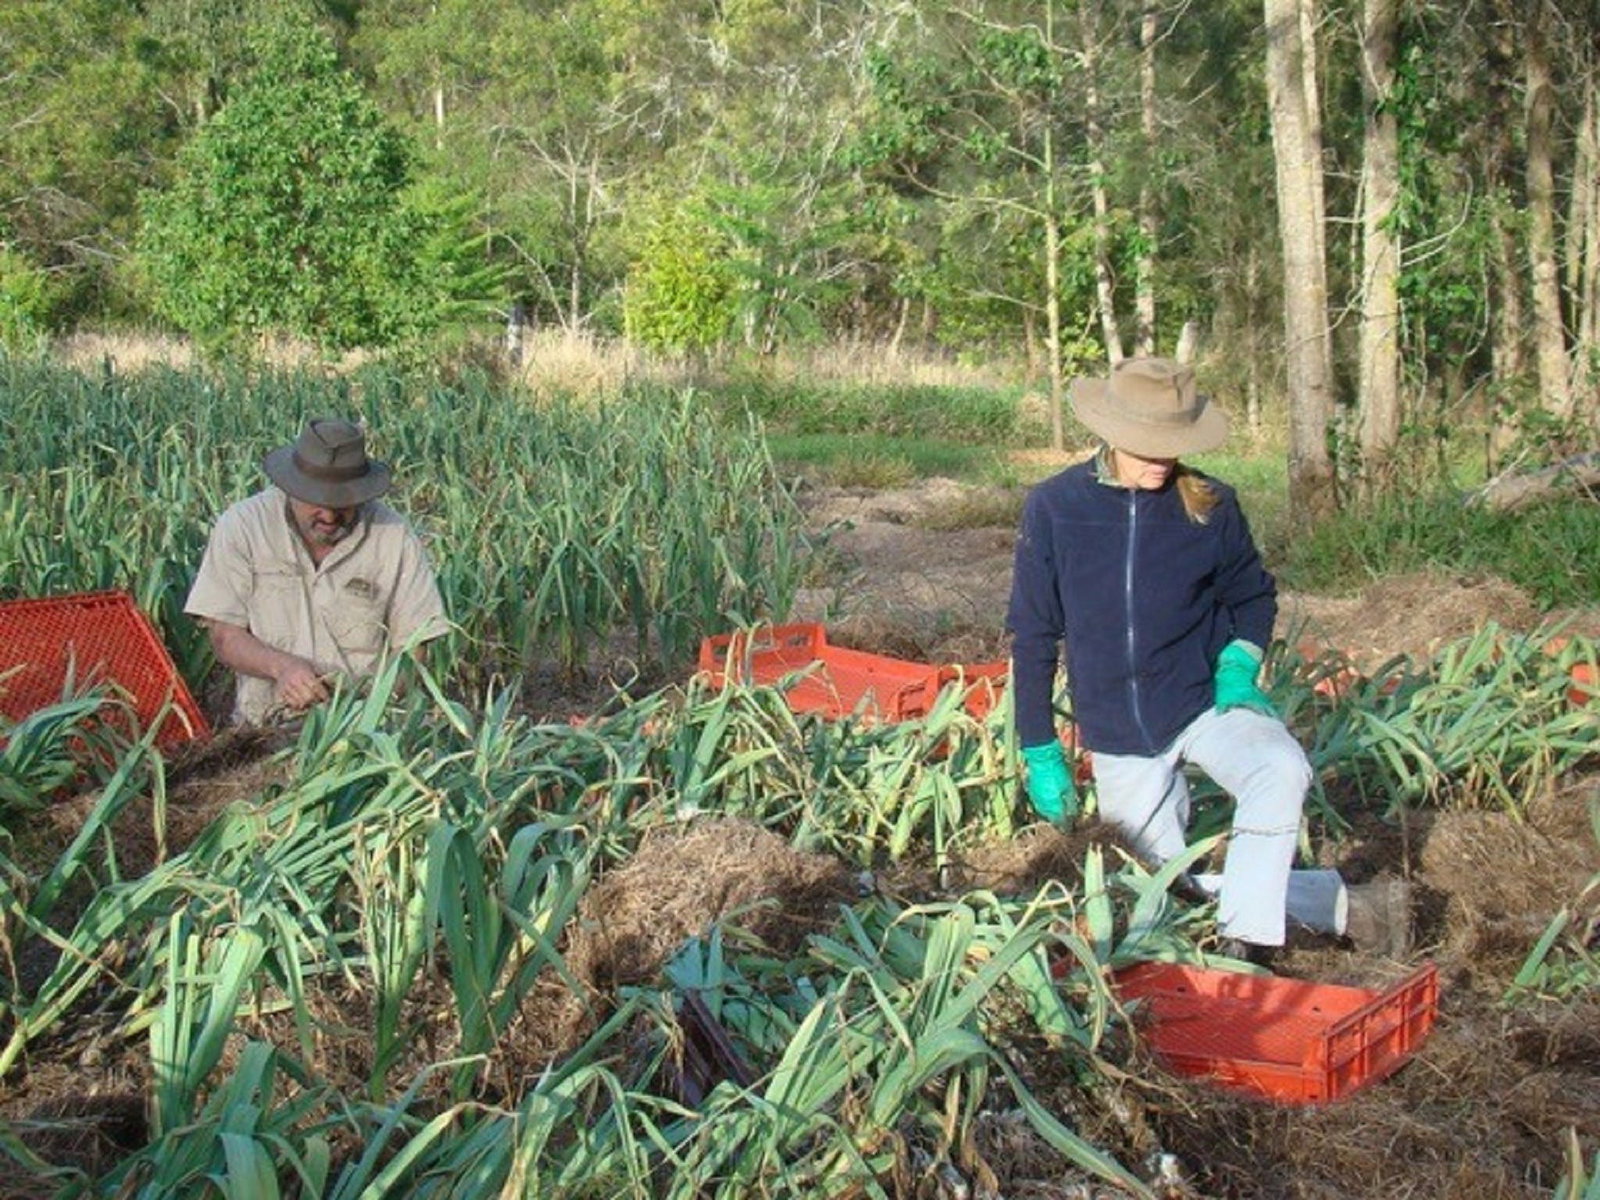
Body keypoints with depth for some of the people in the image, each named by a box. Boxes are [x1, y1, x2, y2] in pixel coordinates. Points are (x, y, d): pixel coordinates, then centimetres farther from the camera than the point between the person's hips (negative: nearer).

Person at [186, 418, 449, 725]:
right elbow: (225, 636, 0)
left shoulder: (394, 536, -1)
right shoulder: (242, 525, -1)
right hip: (264, 726, 0)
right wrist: (281, 665, -19)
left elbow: (413, 649, 2)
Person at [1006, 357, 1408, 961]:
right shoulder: (1054, 509, -10)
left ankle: (1244, 940, -24)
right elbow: (1032, 636, -1)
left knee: (1281, 770, -33)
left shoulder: (1210, 506, -8)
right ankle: (1332, 902, 24)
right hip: (1116, 735, 1)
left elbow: (1253, 595, 11)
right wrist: (1040, 752, -1)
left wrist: (1240, 662, -10)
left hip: (1204, 703, -1)